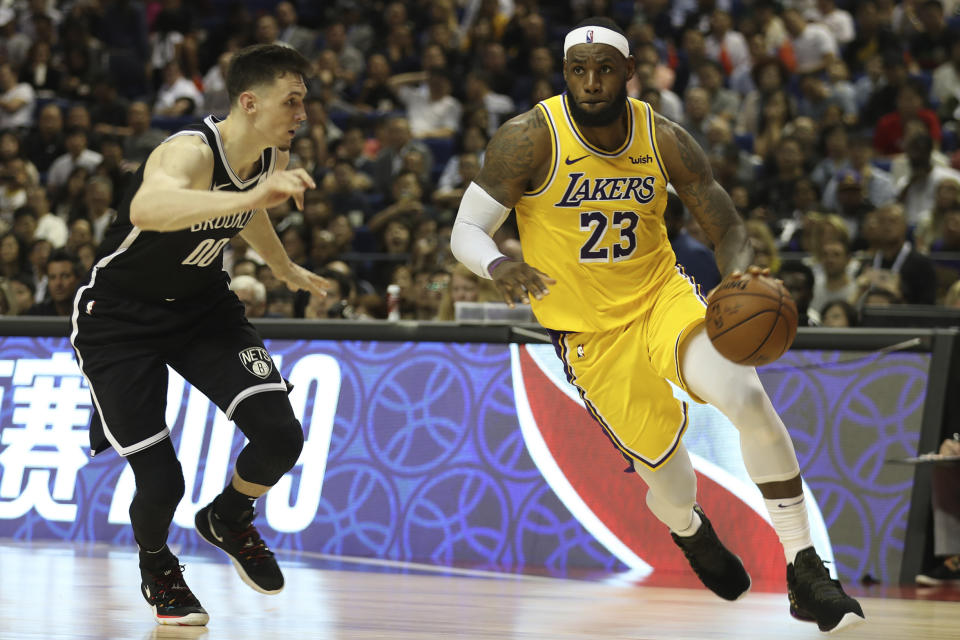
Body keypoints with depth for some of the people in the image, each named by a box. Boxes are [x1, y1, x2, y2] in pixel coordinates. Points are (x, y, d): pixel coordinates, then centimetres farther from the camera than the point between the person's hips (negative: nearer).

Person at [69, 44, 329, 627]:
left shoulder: (274, 160, -7)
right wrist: (247, 197, -68)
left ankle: (228, 521, 20)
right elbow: (146, 209, -57)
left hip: (201, 304, 6)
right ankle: (157, 566, 22)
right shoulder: (191, 152, -32)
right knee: (161, 481, -13)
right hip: (120, 317, -6)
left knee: (280, 435, -12)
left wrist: (284, 268, 34)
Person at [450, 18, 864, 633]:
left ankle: (805, 572, -18)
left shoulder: (665, 139, -7)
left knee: (747, 394, -26)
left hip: (663, 298, 2)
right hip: (590, 333, -2)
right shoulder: (529, 139, -15)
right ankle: (690, 531, 44)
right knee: (670, 483, 2)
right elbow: (466, 230, -12)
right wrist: (498, 266, -36)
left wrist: (739, 273, -25)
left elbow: (728, 228, -1)